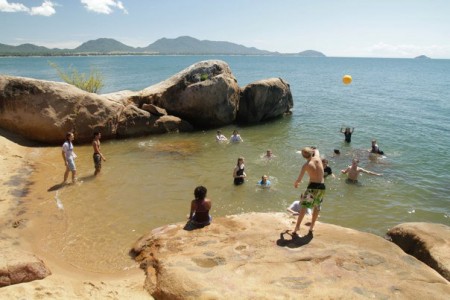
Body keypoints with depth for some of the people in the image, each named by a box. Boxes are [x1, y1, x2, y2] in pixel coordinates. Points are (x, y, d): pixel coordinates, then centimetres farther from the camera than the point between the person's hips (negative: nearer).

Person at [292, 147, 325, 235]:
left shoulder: (305, 165, -6)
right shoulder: (318, 158, 2)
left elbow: (299, 179, -1)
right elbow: (316, 150, 28)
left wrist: (295, 183, 17)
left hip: (313, 186, -4)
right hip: (322, 187, 5)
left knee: (304, 206, -2)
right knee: (317, 207, 18)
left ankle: (297, 226, -11)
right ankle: (312, 227, 23)